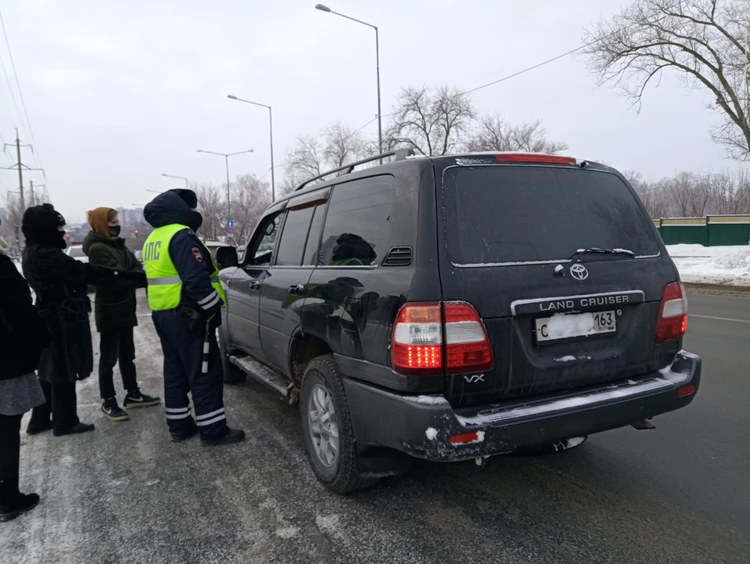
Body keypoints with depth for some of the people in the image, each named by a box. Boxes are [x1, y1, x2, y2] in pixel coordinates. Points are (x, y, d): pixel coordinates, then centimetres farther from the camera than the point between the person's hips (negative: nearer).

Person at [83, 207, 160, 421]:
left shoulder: (118, 245, 13)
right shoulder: (97, 248, -14)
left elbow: (136, 268, 5)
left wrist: (146, 275, -15)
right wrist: (146, 276, -23)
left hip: (124, 308, 9)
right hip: (109, 310, -9)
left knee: (127, 354, 16)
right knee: (109, 357, 0)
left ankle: (132, 394, 27)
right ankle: (108, 402, 11)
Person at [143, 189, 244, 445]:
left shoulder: (153, 239, 16)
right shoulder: (181, 235, -17)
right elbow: (196, 279, -26)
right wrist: (214, 308, -18)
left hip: (163, 314, 10)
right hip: (187, 316, -10)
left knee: (175, 371, 16)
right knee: (205, 374, -4)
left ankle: (179, 424, 23)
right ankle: (212, 429, 1)